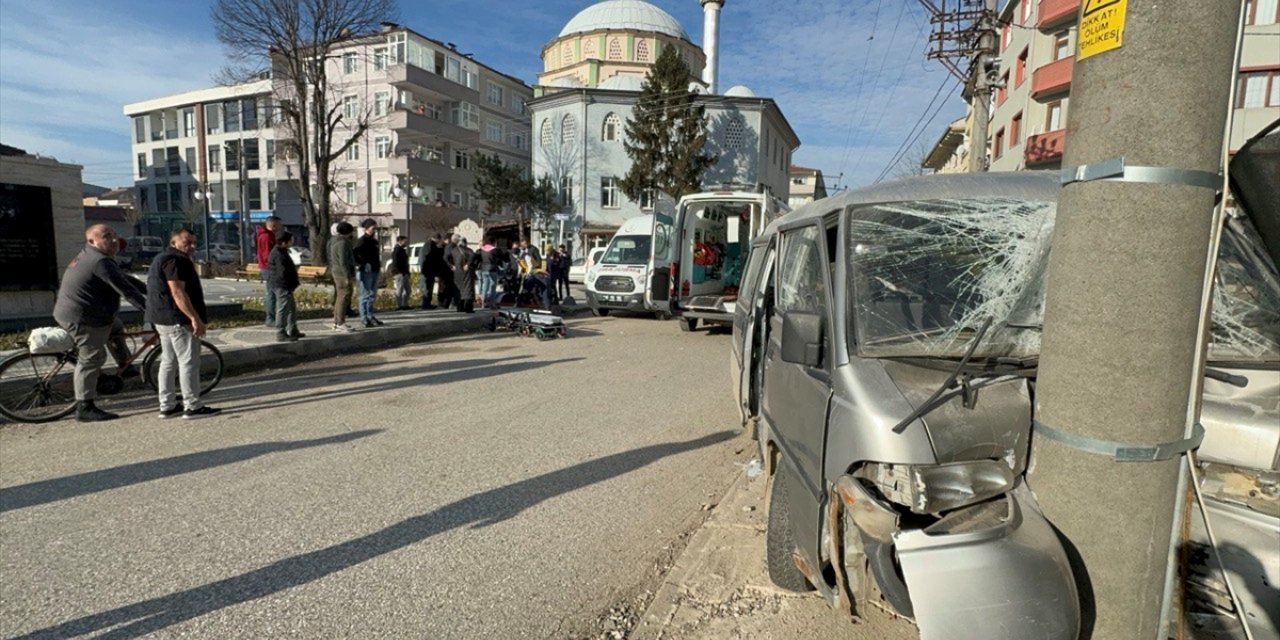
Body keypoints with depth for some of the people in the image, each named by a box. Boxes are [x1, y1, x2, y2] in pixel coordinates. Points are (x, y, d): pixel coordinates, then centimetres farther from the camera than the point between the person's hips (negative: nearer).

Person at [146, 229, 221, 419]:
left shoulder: (162, 258, 20)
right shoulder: (175, 260, -15)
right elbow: (177, 293, -24)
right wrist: (195, 318, -26)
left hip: (163, 318, 11)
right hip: (178, 320, -11)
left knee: (168, 362, 14)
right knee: (189, 362, -7)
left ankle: (167, 406, 19)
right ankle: (193, 407, -4)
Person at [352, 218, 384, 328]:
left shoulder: (374, 240, 16)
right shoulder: (362, 240, -11)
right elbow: (354, 253, -22)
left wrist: (379, 266, 17)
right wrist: (361, 264, -19)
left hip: (374, 271, 9)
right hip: (365, 271, -9)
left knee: (373, 295, 15)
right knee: (366, 295, -6)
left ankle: (370, 316, 25)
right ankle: (365, 319, -2)